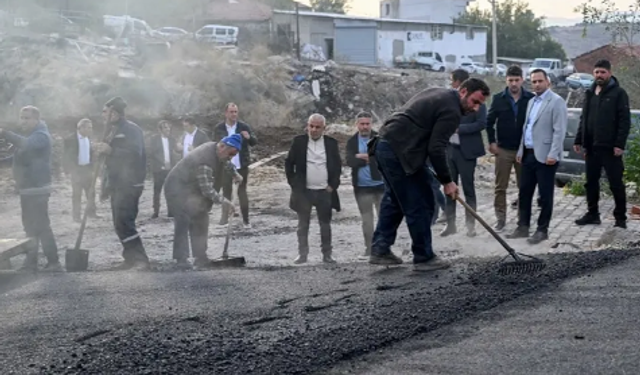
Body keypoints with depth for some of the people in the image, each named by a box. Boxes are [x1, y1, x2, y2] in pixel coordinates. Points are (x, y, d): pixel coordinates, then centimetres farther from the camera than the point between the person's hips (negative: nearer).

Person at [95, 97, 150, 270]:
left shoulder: (131, 129, -10)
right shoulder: (114, 131, 19)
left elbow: (135, 153, -25)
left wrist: (110, 151, -27)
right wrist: (107, 185, 23)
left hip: (129, 184, -10)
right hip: (117, 184, 10)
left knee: (124, 222, -17)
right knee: (120, 223, 9)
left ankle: (141, 259, -17)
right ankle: (131, 259, 14)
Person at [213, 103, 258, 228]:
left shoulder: (244, 127, -2)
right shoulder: (219, 128, -1)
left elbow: (255, 142, -3)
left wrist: (249, 137, -26)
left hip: (241, 165, 0)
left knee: (242, 191, 5)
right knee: (226, 191, 9)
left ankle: (246, 220, 7)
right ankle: (225, 217, 16)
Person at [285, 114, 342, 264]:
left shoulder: (331, 143, 3)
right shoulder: (298, 142, 0)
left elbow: (338, 165, 8)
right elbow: (289, 163, 4)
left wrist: (333, 185, 0)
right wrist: (294, 184, -1)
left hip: (325, 191, 1)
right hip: (303, 191, -1)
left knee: (325, 224, 6)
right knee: (303, 224, 4)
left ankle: (327, 255, 13)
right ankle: (302, 254, 10)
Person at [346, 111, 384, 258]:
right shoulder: (352, 141, 4)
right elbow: (350, 161, -10)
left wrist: (362, 156, -16)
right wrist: (370, 158, -17)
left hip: (380, 184, -2)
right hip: (362, 186, 2)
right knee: (367, 219, 9)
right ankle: (369, 249, 15)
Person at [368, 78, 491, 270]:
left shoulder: (437, 94, 19)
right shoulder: (451, 110, -11)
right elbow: (436, 149, -15)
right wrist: (447, 181, -6)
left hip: (384, 145, 10)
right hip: (400, 152, -10)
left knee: (394, 200, 20)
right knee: (420, 206, -1)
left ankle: (380, 250, 21)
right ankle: (424, 257, 7)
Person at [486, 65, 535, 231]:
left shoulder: (531, 98, -3)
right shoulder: (499, 98, 0)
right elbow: (489, 121, 5)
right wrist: (492, 142, -3)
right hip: (503, 149, 1)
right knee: (500, 187, 3)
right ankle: (501, 219, 11)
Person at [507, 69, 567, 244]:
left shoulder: (556, 101, -8)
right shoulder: (531, 101, 17)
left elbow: (559, 131, -14)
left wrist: (553, 154, -20)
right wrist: (521, 150, 16)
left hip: (545, 156, -8)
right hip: (529, 154, 8)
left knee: (545, 194, 0)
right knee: (524, 192, 10)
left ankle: (542, 230, 8)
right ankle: (523, 227, 19)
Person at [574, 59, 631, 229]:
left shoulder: (618, 93, -5)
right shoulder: (590, 94, 15)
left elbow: (625, 121, -10)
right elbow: (583, 119, 19)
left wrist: (620, 144, -17)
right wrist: (578, 140, 11)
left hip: (610, 148, -6)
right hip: (591, 146, 6)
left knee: (616, 183, -1)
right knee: (591, 182, 10)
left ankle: (620, 217, 7)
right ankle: (592, 214, 20)